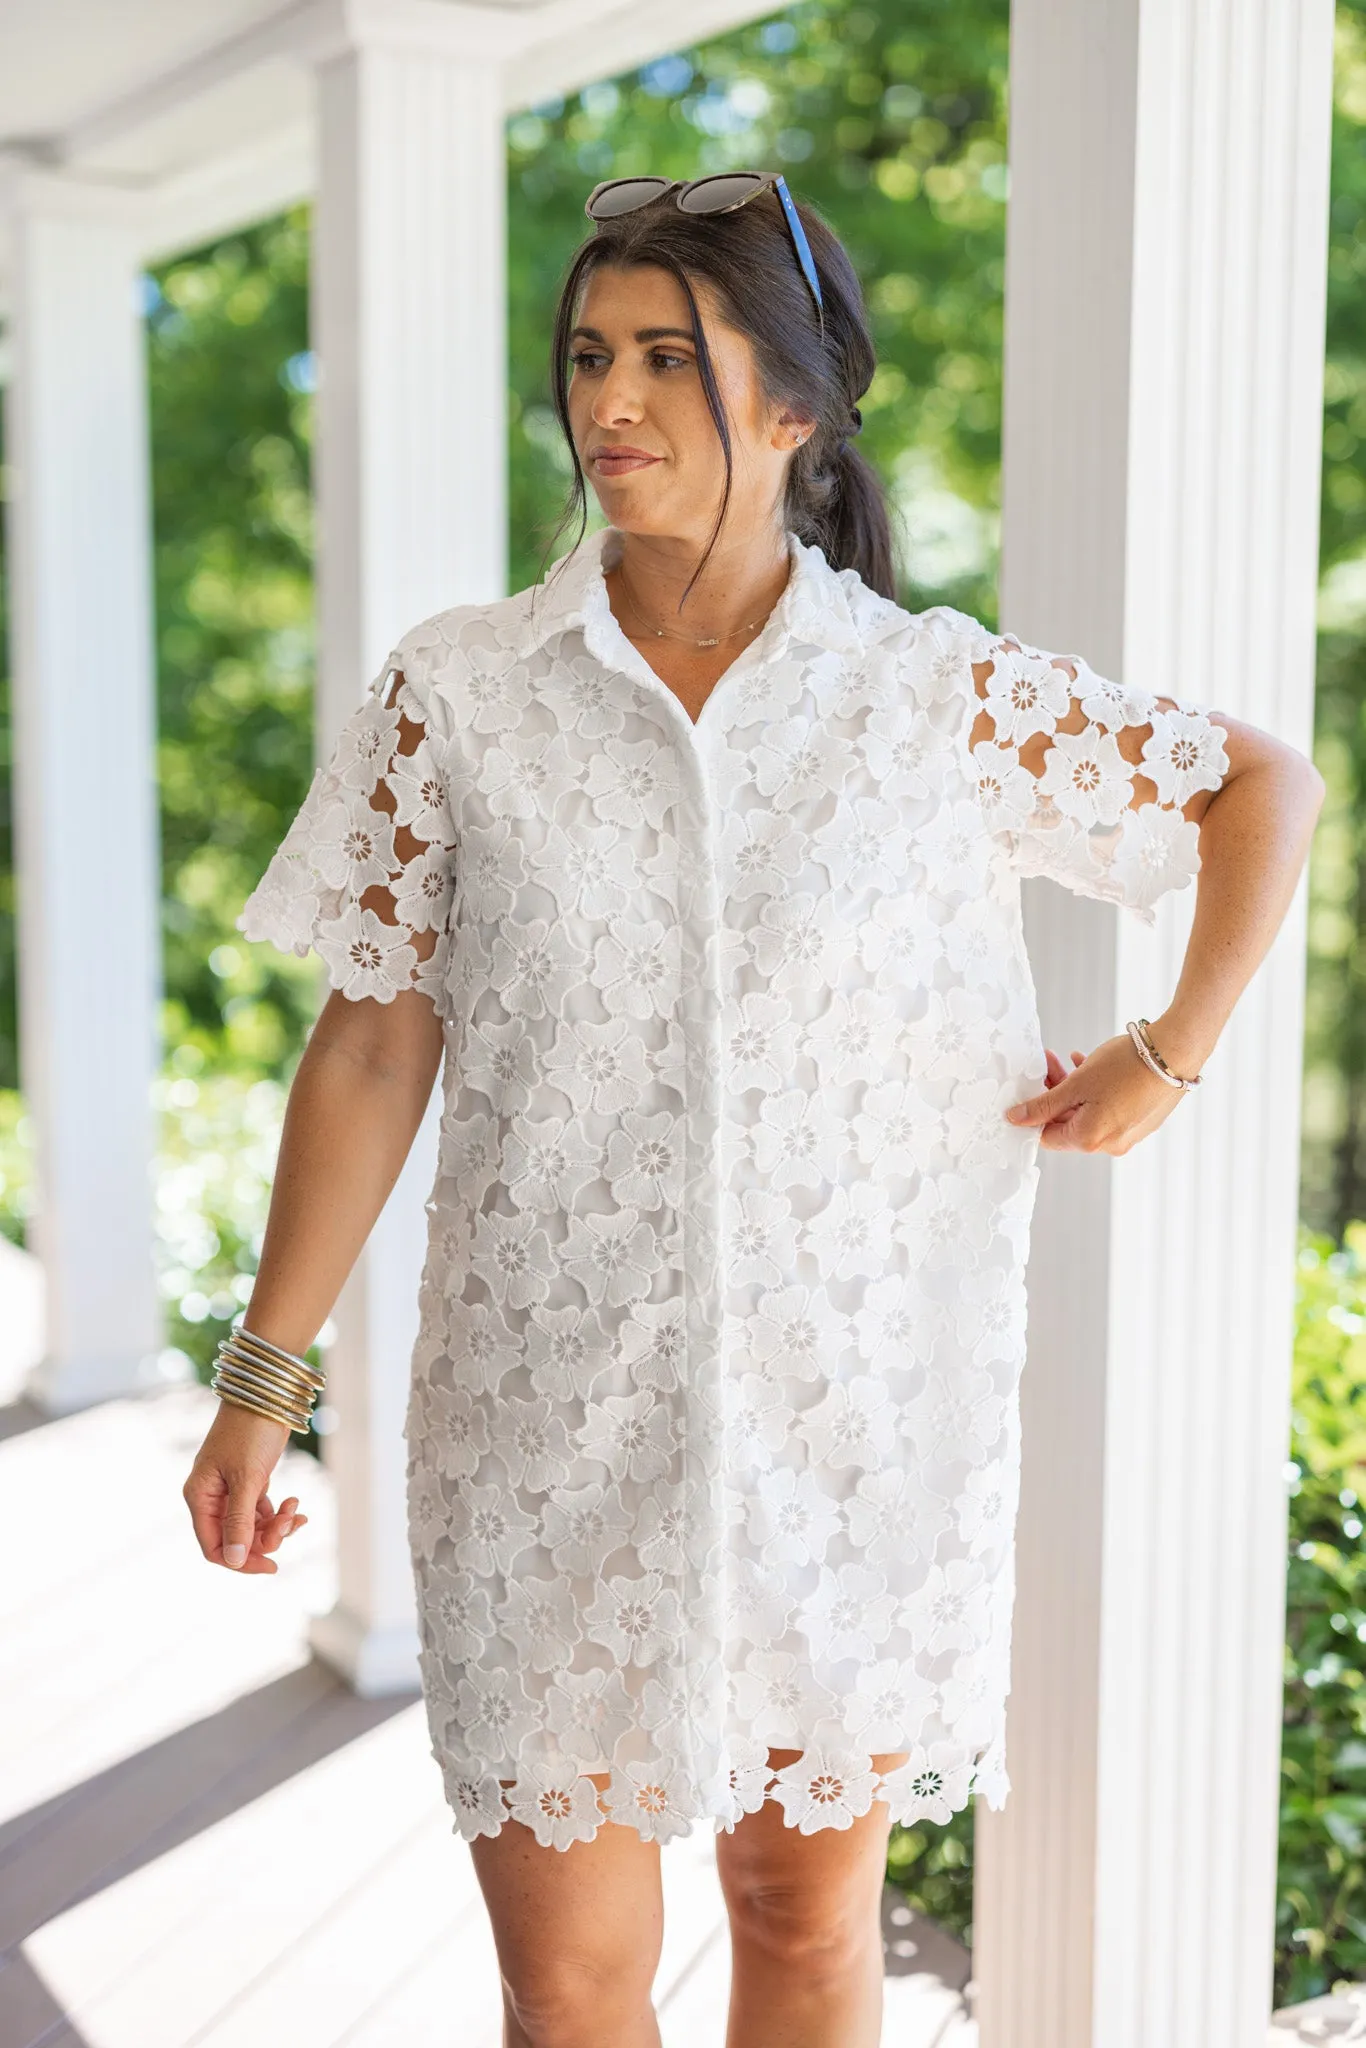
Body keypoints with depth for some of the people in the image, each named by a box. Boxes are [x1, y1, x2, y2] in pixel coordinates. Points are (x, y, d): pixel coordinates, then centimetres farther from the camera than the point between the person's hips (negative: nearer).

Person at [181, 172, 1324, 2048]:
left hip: (862, 1418, 0)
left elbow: (1267, 786, 10)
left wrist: (1171, 1056, 4)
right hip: (551, 1421, 0)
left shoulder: (942, 695, -2)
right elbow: (374, 1052, 2)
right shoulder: (457, 695, -1)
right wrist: (264, 1376, 1)